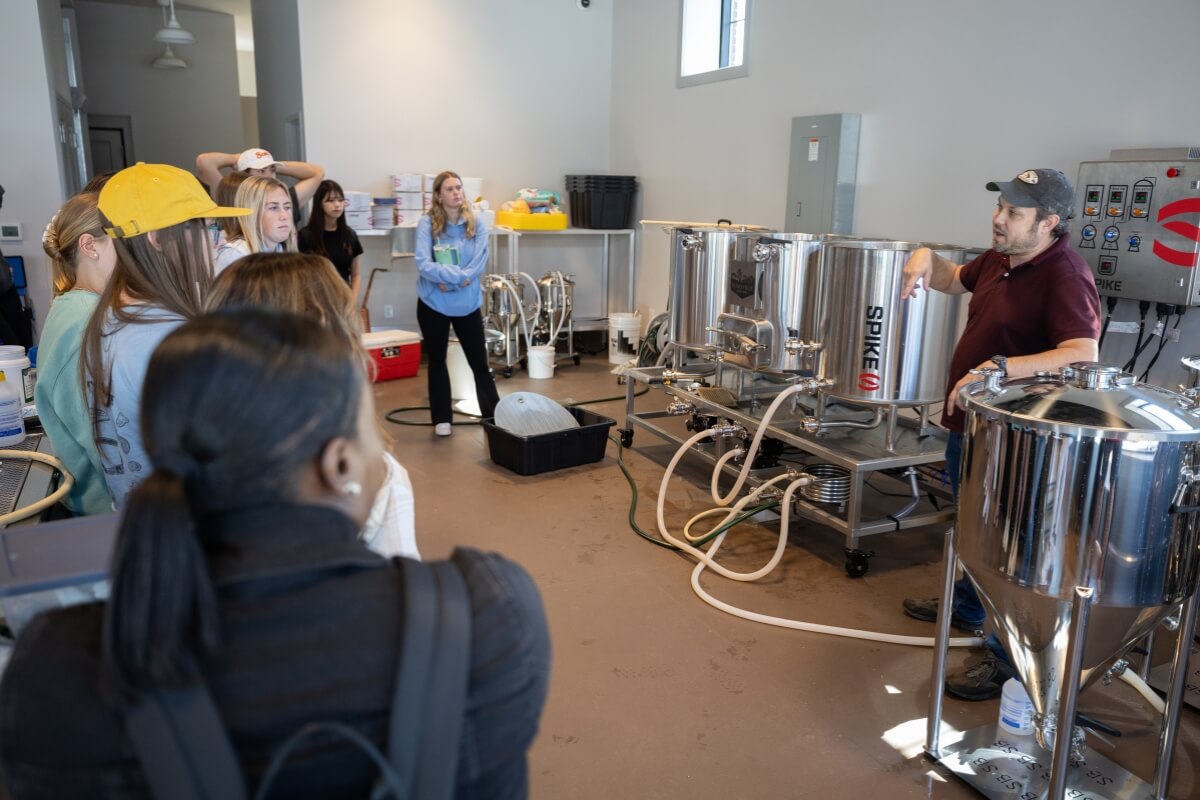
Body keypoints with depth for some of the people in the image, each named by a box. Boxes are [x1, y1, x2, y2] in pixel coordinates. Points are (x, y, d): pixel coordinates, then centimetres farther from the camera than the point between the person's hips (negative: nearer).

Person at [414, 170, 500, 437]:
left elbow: (479, 263, -11)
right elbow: (423, 264, -18)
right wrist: (459, 275, -22)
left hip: (467, 303, 1)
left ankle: (494, 416, 12)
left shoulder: (476, 224, -4)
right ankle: (442, 419, 24)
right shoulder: (427, 223, -9)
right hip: (433, 303, 0)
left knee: (479, 362, 4)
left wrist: (449, 281, -18)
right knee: (436, 361, 12)